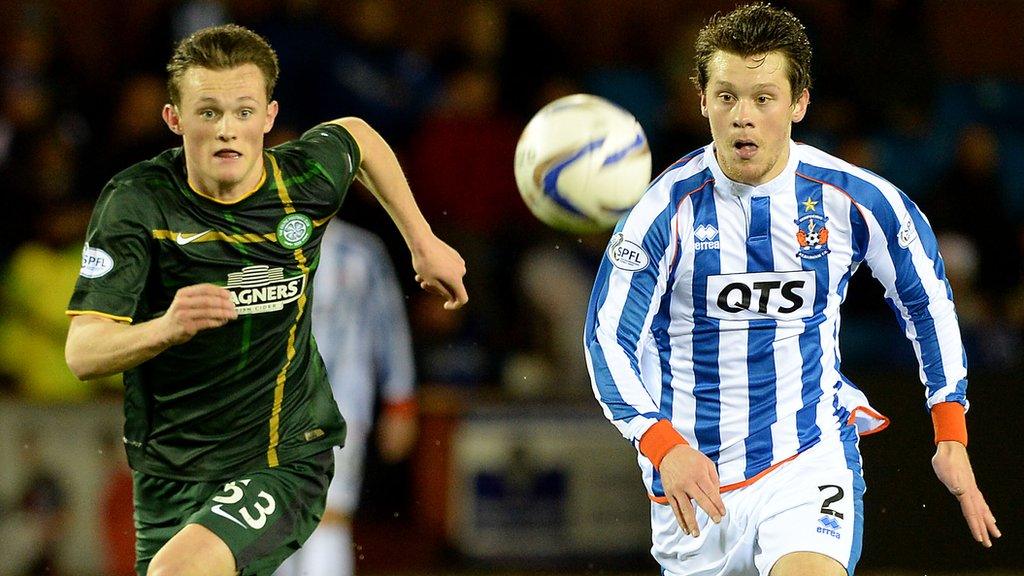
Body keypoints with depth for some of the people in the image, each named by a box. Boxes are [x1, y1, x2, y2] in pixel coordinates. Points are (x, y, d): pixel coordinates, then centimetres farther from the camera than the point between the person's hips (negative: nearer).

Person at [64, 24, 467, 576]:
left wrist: (423, 242, 20)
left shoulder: (305, 178, -9)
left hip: (283, 464, -2)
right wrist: (165, 328, -43)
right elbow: (82, 352, -24)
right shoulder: (135, 202, -16)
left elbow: (357, 135, 18)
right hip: (169, 477, 2)